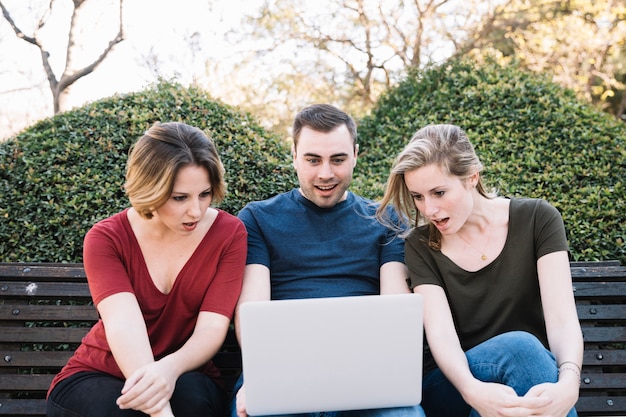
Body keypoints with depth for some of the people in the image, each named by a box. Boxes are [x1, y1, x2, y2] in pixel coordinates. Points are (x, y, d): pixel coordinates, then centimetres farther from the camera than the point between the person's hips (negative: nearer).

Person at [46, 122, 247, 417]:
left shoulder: (230, 234, -10)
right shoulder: (106, 238, -12)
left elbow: (212, 327, -19)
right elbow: (124, 323, -29)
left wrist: (170, 368, -43)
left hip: (184, 378, 1)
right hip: (96, 376, 0)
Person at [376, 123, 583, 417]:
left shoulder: (536, 220, -5)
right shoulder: (420, 246, -2)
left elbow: (562, 319, -14)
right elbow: (440, 333, -15)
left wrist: (568, 385, -36)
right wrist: (472, 390, -37)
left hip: (535, 372, 1)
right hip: (453, 380, 0)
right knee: (519, 346, -33)